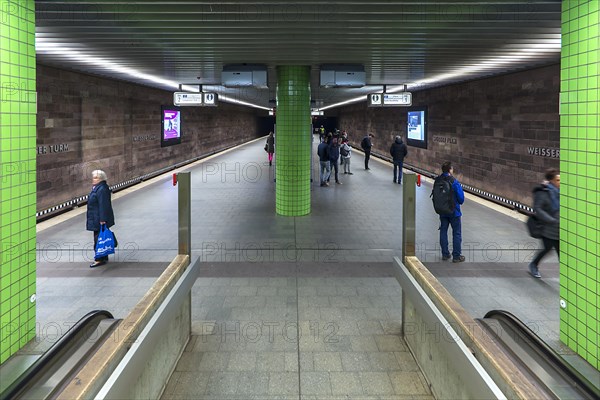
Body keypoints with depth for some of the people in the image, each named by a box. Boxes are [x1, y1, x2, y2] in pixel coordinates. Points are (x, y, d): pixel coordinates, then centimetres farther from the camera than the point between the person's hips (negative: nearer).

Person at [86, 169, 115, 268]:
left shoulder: (101, 189, -21)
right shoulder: (97, 188, 14)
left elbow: (103, 206, -25)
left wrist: (102, 219, -26)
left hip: (99, 220, -11)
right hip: (97, 219, 11)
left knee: (99, 238, -6)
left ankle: (100, 259, -1)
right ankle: (103, 257, 25)